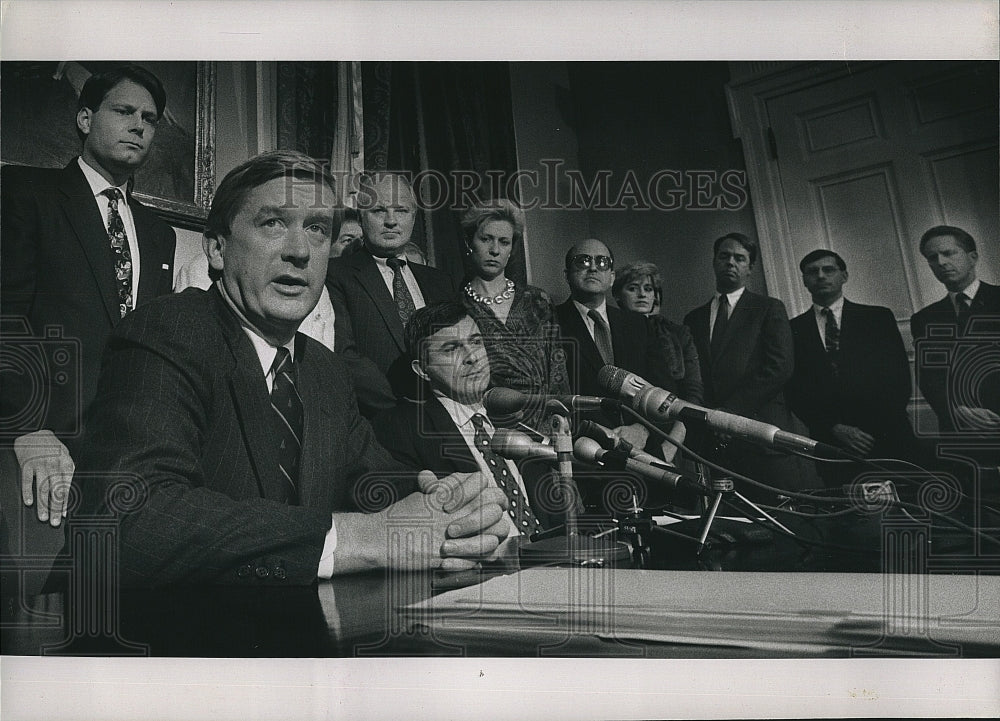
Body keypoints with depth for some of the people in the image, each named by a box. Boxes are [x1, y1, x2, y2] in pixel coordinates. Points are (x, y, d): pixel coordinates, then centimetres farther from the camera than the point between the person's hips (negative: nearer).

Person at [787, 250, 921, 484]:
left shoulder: (878, 318, 11)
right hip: (829, 445, 0)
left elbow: (900, 379, 5)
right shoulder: (793, 330, 9)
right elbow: (794, 392, 4)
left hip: (887, 439, 0)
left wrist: (876, 427, -6)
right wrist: (835, 428, -7)